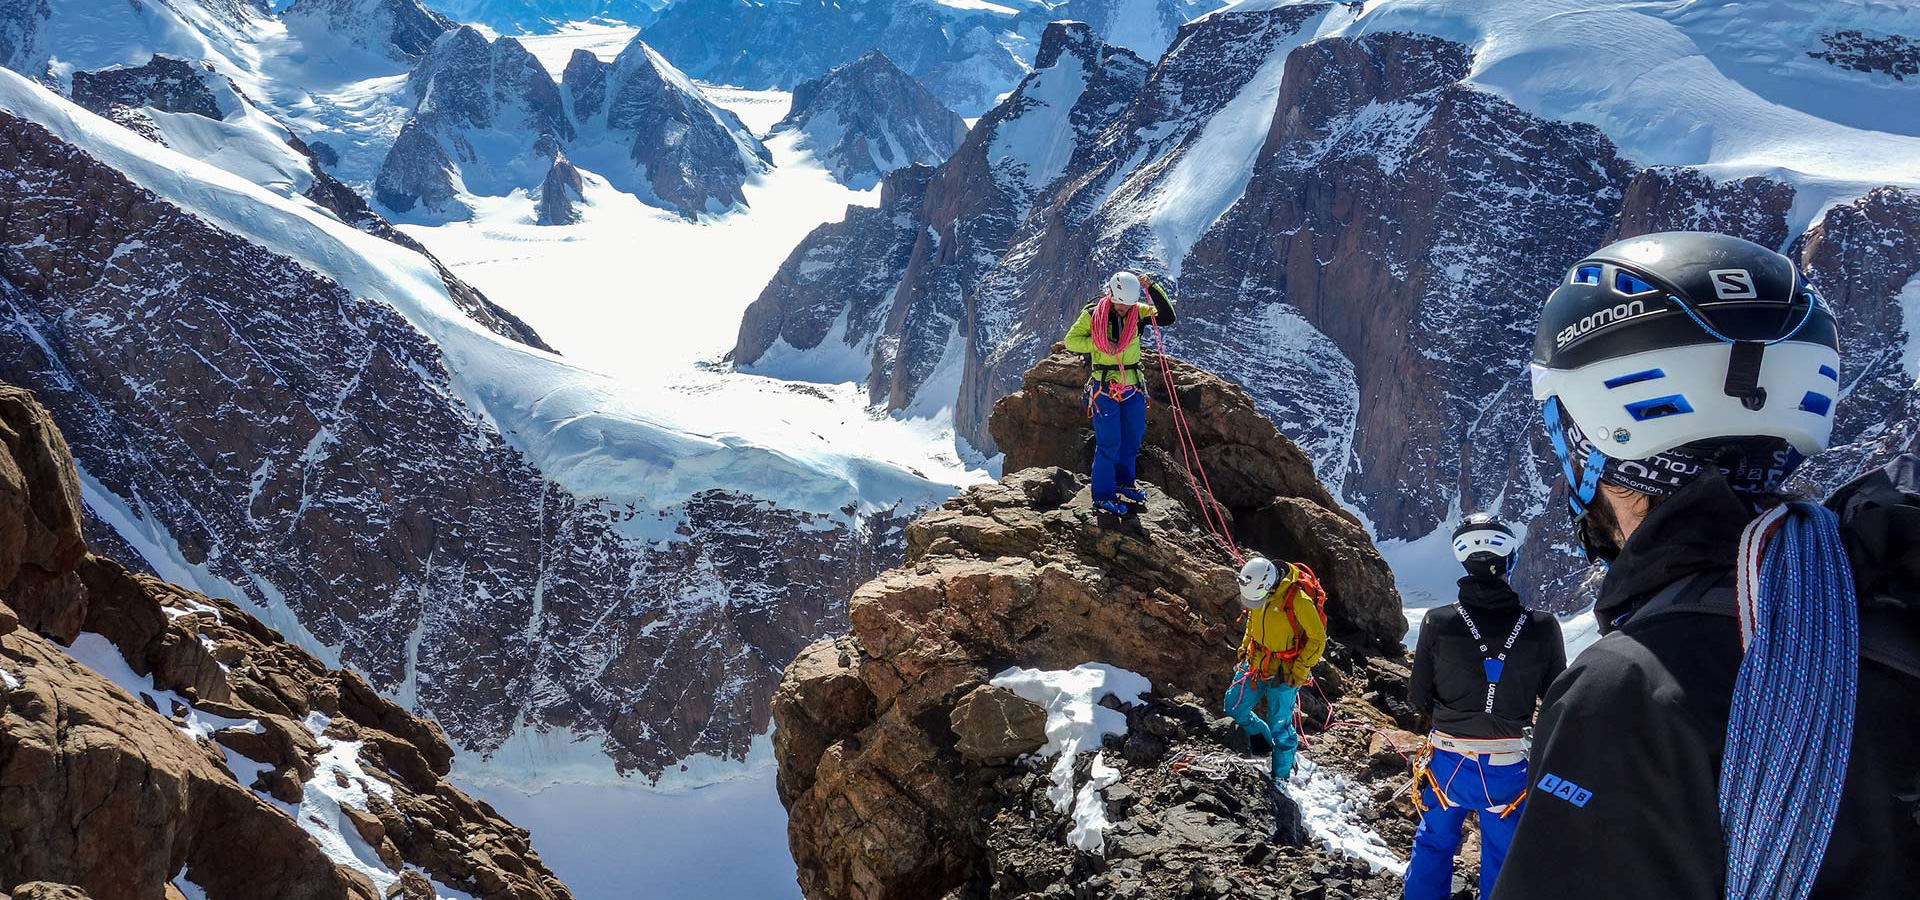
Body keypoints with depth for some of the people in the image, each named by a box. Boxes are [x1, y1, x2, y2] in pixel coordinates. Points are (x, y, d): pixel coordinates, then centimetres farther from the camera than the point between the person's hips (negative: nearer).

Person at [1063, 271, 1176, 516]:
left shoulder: (1138, 312, -2)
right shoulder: (1092, 315, -10)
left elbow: (1167, 317, -12)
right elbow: (1071, 341, -3)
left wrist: (1152, 289, -21)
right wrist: (1097, 343, -18)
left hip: (1133, 388, 5)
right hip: (1105, 388, -4)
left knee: (1132, 438, 15)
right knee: (1109, 443, -3)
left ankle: (1124, 485, 34)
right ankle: (1103, 497, 7)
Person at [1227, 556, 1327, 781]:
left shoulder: (1298, 600, -28)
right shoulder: (1256, 590, -8)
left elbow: (1317, 639, -18)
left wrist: (1298, 672, -17)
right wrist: (1245, 646, 10)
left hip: (1283, 673, -6)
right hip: (1256, 662, 7)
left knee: (1279, 726, 0)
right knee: (1234, 706, 12)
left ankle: (1282, 776, 17)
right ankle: (1267, 741, 35)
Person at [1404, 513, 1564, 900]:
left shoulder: (1438, 622, -15)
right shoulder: (1542, 628, -14)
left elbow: (1420, 698, -5)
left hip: (1447, 760, 0)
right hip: (1508, 766, 0)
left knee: (1433, 846, 22)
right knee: (1503, 862, 18)